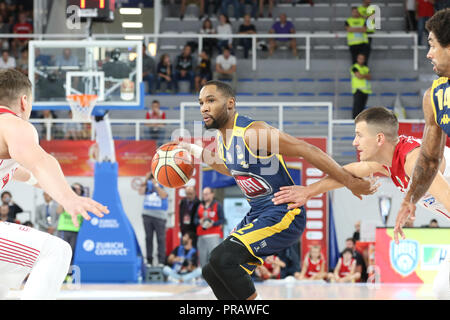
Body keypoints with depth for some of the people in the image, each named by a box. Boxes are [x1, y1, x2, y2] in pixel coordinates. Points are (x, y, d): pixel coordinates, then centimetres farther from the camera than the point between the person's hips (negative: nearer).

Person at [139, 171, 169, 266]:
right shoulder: (148, 185, 8)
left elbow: (163, 195, -18)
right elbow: (141, 192, -6)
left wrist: (156, 184, -19)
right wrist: (146, 180, -11)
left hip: (159, 216, -4)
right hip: (147, 214, 4)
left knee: (160, 239, -5)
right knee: (148, 238, 6)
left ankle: (161, 261, -4)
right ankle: (149, 261, 12)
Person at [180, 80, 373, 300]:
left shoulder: (253, 132, -21)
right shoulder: (222, 137, 7)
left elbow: (307, 150, -23)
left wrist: (351, 182, -23)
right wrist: (197, 152, 24)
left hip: (283, 215, -9)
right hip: (257, 216, 10)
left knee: (222, 258, -25)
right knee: (212, 273, 9)